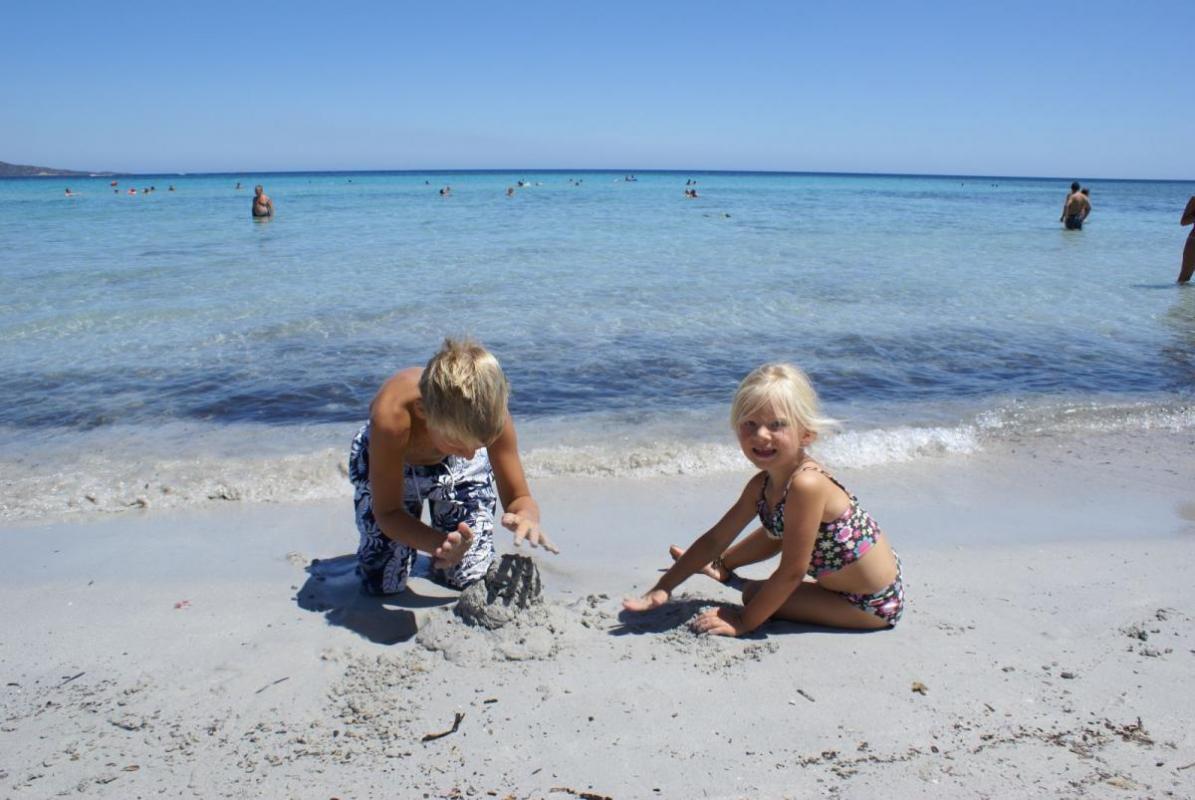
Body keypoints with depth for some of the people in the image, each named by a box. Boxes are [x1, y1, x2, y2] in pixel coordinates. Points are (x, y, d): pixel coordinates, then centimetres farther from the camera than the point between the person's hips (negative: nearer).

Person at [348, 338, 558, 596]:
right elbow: (387, 513, -33)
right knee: (380, 584, -6)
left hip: (457, 469, 1)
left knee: (471, 578, -4)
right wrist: (441, 544, -52)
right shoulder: (392, 416, -45)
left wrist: (526, 516, -53)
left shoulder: (492, 415, -38)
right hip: (384, 461, -1)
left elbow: (518, 497, -28)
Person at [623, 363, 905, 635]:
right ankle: (722, 567, 45)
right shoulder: (763, 485, -6)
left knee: (753, 593, -11)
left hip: (875, 605, -8)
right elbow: (715, 538, 2)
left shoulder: (806, 484, -32)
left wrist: (744, 621, -19)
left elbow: (792, 572, -26)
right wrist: (663, 588, 0)